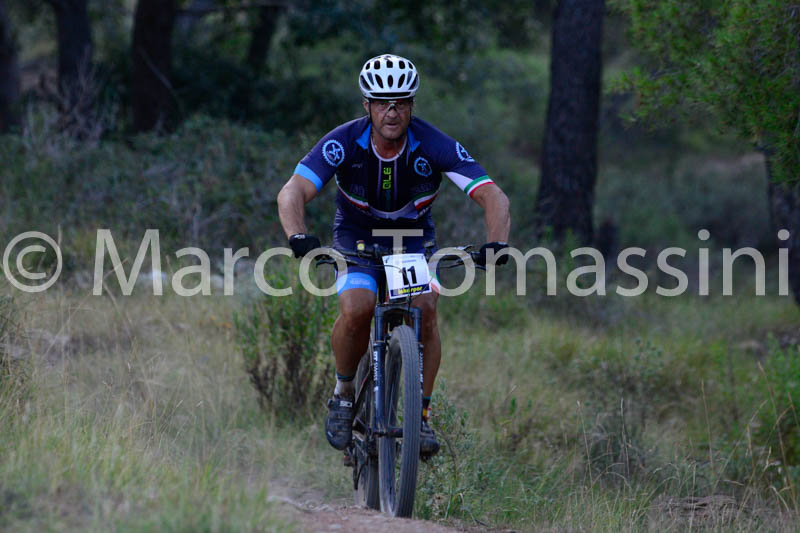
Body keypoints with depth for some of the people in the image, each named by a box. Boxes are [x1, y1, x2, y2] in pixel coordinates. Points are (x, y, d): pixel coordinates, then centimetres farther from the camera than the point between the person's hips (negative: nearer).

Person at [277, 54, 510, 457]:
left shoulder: (433, 146, -25)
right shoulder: (343, 143, -25)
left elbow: (493, 197, -28)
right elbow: (292, 193, -34)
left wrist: (496, 243, -47)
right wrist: (298, 237, -54)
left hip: (413, 239, 1)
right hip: (357, 240, -1)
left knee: (425, 310, -25)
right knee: (356, 310, -27)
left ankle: (422, 414, -12)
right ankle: (344, 393, -1)